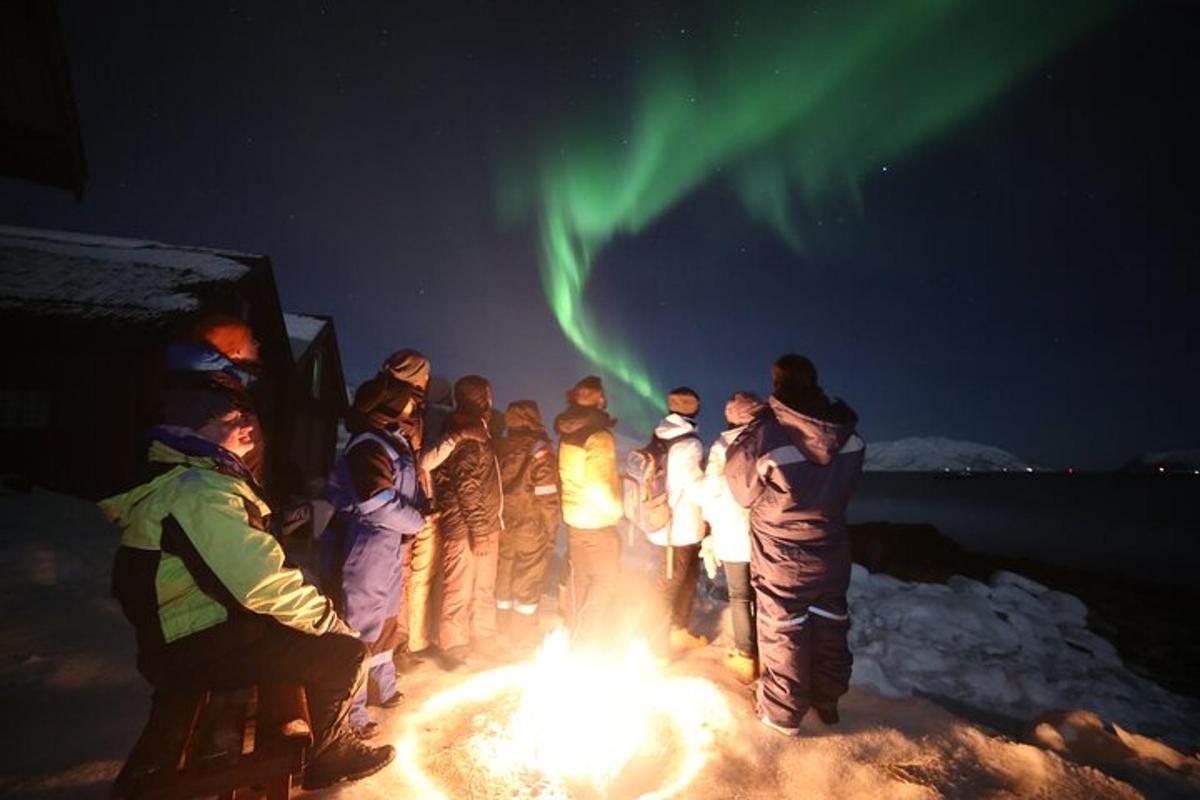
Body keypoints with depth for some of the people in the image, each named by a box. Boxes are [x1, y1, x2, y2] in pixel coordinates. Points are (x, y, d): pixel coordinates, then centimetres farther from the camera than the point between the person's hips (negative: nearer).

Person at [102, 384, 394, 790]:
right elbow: (261, 583, -31)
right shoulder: (198, 490, -24)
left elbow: (249, 565, 16)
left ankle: (335, 741, 27)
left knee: (329, 634, 15)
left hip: (209, 624, 10)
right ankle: (315, 758, 14)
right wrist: (325, 616, -16)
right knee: (344, 654, -11)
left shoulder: (202, 478, 11)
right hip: (196, 650, -10)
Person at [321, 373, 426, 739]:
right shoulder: (368, 446, -22)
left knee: (385, 621, 24)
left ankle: (385, 688, 44)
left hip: (387, 550, 10)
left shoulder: (396, 441, 9)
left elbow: (410, 492, 14)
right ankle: (352, 714, 24)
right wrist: (417, 522, -14)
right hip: (361, 553, -10)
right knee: (359, 629, 6)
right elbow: (381, 506, -28)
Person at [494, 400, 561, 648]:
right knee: (528, 581, 9)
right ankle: (523, 633, 20)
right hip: (531, 528, -5)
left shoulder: (499, 448, 1)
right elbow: (548, 497, -17)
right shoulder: (540, 451, -15)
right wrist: (551, 529, -7)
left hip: (503, 526, 5)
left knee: (503, 577, 17)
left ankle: (503, 628, 32)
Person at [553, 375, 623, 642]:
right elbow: (598, 486, -26)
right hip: (599, 521, -7)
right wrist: (616, 509, -10)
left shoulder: (567, 433, 0)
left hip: (573, 517, 8)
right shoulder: (599, 437, -22)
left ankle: (575, 632, 36)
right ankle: (588, 640, 14)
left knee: (577, 577, 20)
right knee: (606, 580, 8)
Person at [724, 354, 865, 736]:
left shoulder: (765, 432, -25)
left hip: (782, 556, -4)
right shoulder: (846, 431, -10)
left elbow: (739, 482, -10)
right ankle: (827, 700, 41)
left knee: (783, 633, 12)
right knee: (830, 625, 21)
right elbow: (845, 485, 3)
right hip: (831, 552, 4)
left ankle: (782, 714, 29)